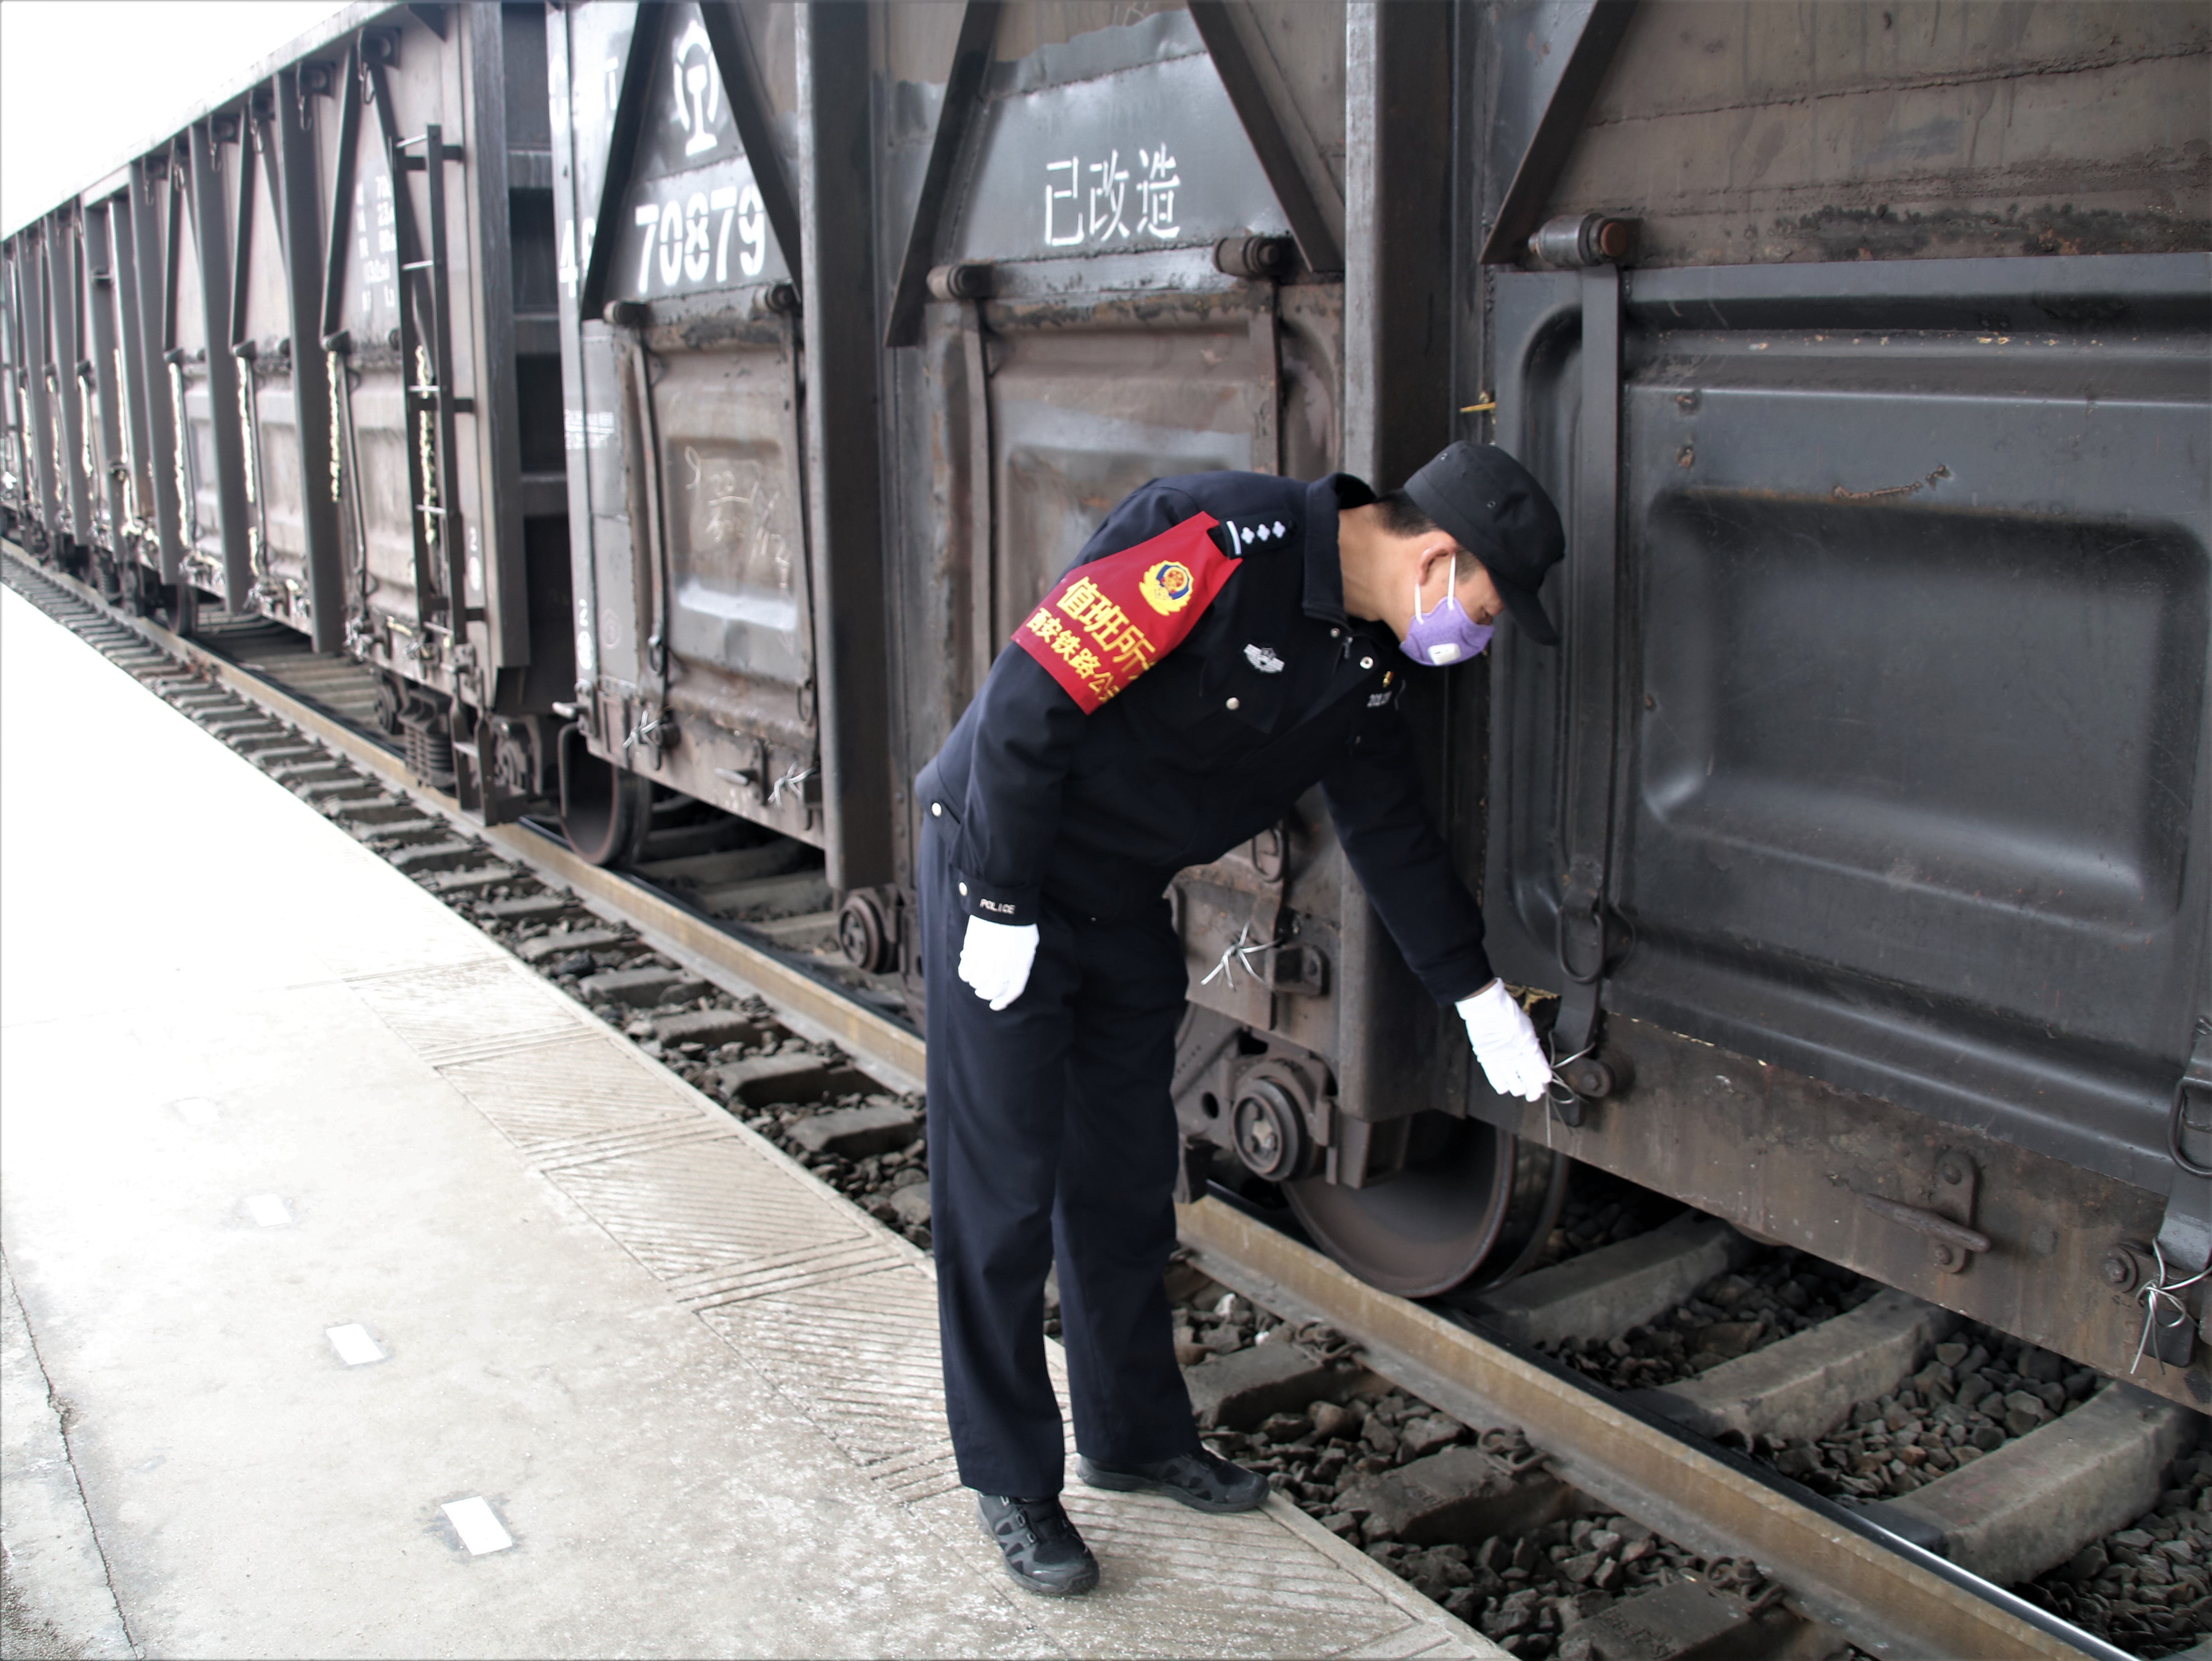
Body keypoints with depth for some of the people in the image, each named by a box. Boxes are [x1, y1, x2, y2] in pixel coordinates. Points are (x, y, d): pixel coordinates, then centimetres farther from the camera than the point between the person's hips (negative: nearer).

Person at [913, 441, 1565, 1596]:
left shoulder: (1365, 655, 2)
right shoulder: (1219, 545, -27)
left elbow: (1390, 827, 12)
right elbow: (1032, 697, -28)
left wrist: (1477, 997, 15)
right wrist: (1004, 907, -22)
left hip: (1123, 899, 8)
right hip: (1000, 868, -8)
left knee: (1126, 1185, 16)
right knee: (1001, 1196, 0)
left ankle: (1135, 1435, 33)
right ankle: (1011, 1483, 15)